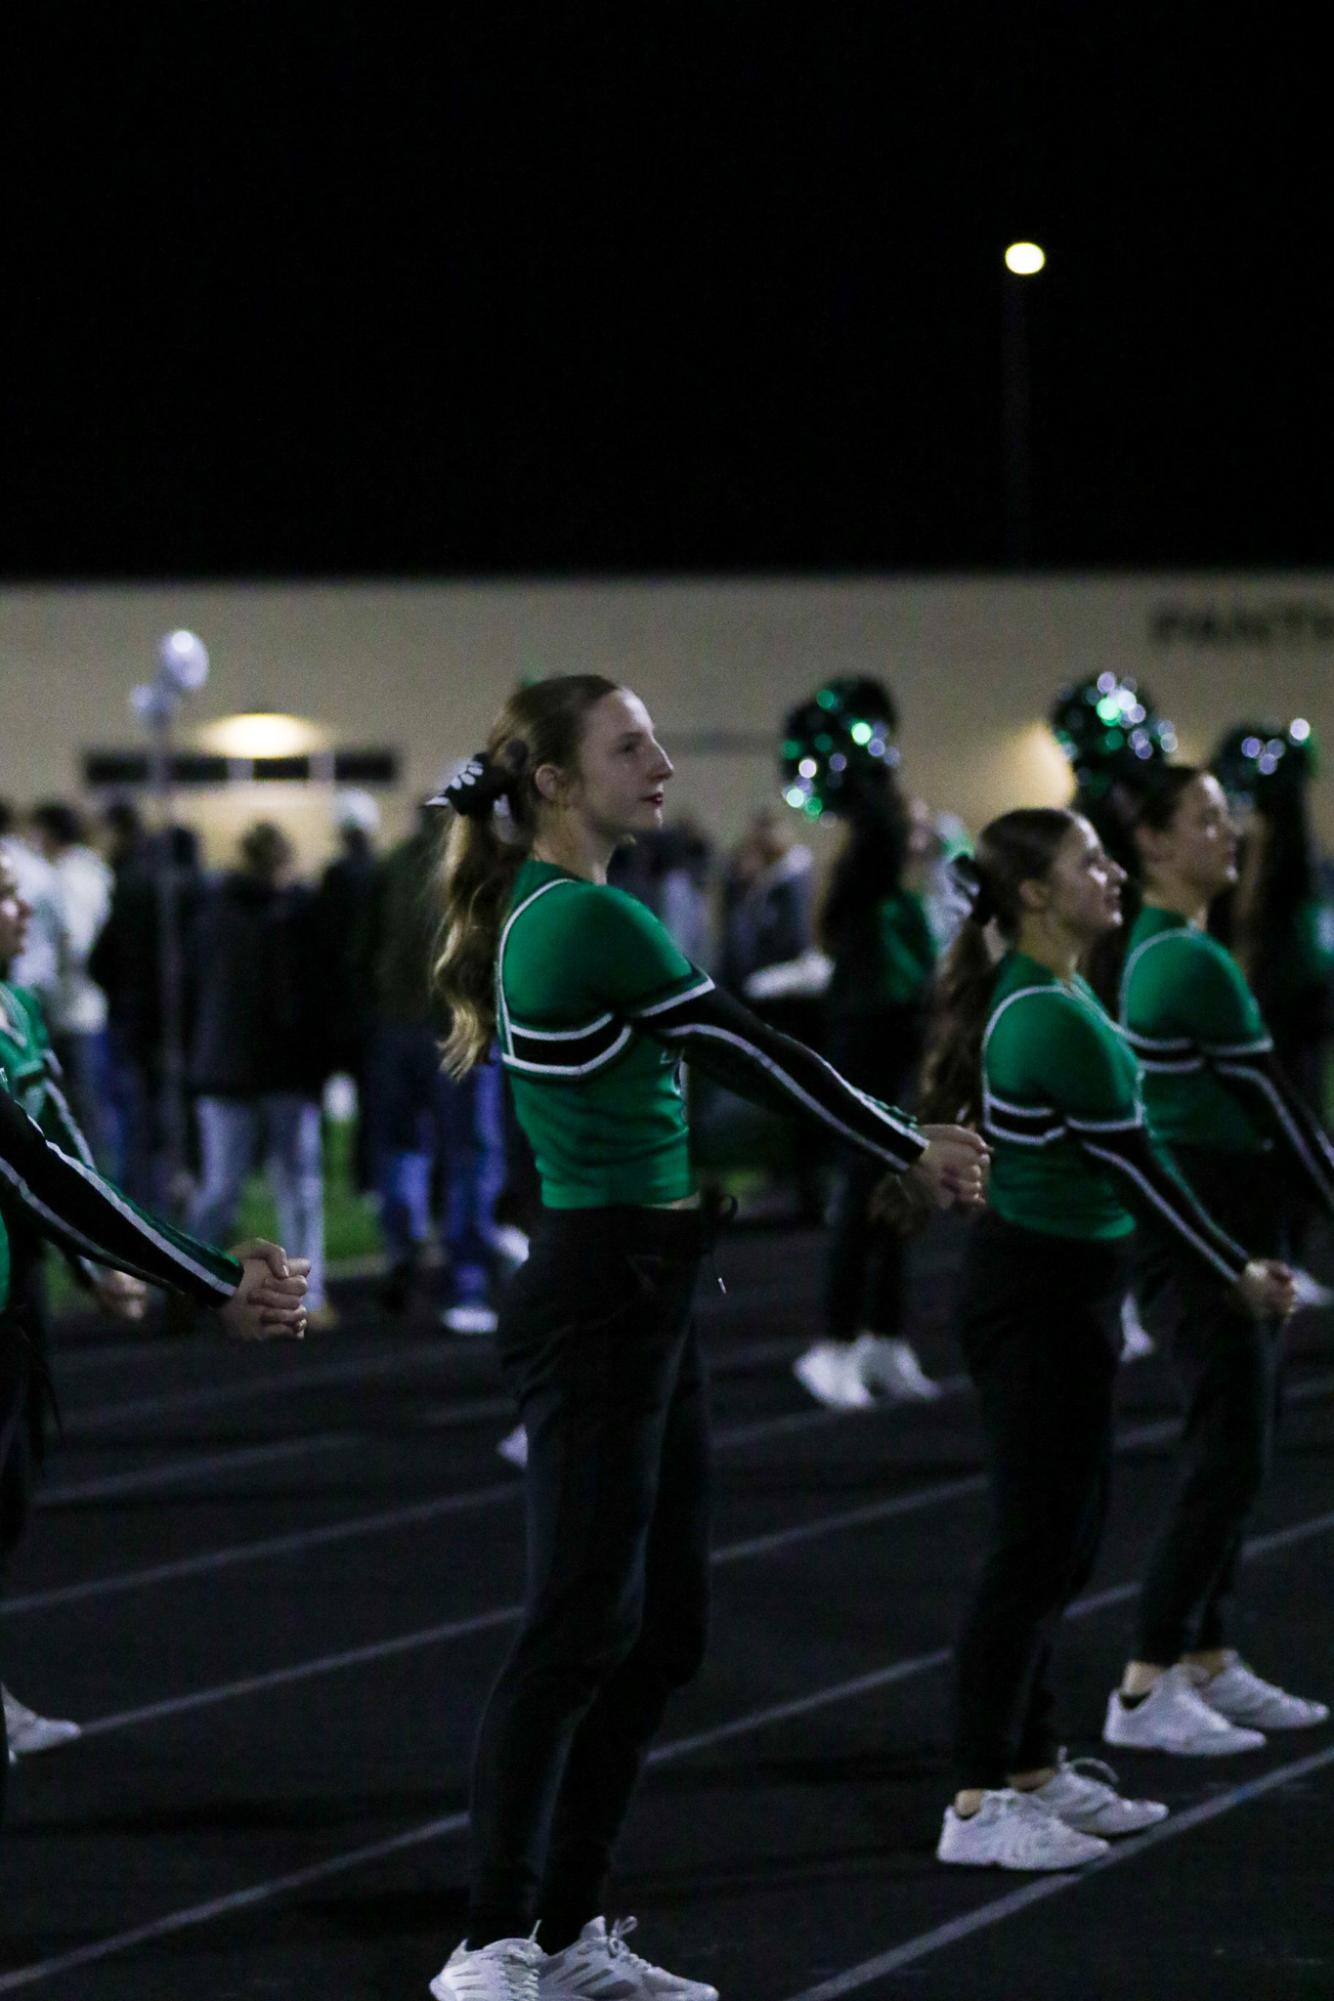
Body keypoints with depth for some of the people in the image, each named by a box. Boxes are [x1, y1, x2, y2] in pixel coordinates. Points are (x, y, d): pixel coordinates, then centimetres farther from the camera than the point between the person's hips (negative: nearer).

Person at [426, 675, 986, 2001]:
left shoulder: (554, 914, 14)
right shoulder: (588, 922, -16)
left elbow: (721, 1064, 18)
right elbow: (750, 1055, -14)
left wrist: (903, 1143, 14)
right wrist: (910, 1152, -3)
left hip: (641, 1295, 10)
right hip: (597, 1296, -10)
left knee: (661, 1624, 12)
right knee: (582, 1626, -8)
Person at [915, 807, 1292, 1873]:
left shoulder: (1035, 995, 10)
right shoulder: (1058, 1019, -20)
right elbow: (1138, 1170, -17)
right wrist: (1237, 1274, -8)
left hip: (1054, 1291, 10)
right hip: (1044, 1295, -10)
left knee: (1064, 1538, 16)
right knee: (1037, 1545, -6)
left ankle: (1032, 1768, 25)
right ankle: (979, 1806, -3)